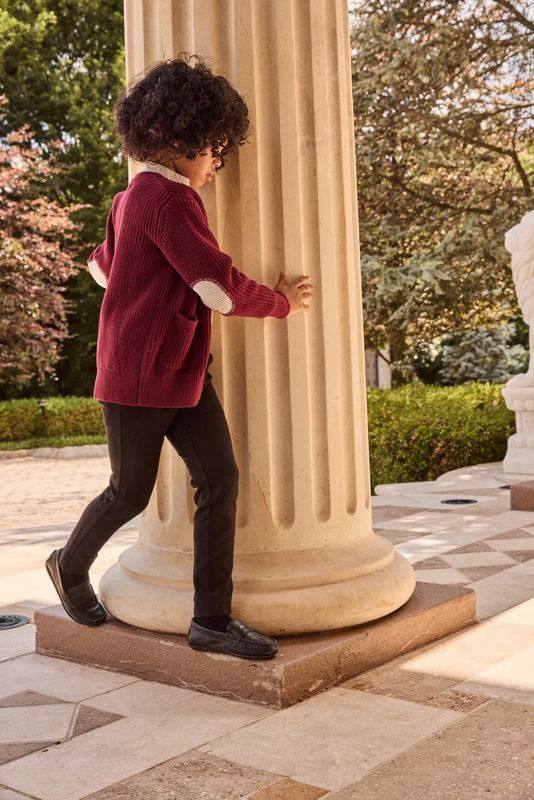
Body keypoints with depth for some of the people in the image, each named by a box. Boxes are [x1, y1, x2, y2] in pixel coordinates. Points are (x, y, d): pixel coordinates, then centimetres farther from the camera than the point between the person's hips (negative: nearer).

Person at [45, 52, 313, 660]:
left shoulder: (134, 197, 14)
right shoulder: (168, 200, -18)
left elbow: (101, 262, 29)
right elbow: (222, 290, -22)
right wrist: (283, 303, -4)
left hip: (183, 372, 9)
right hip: (137, 376, -9)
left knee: (220, 477, -4)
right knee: (131, 493, 8)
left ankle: (212, 620, 1)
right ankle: (71, 564, 38)